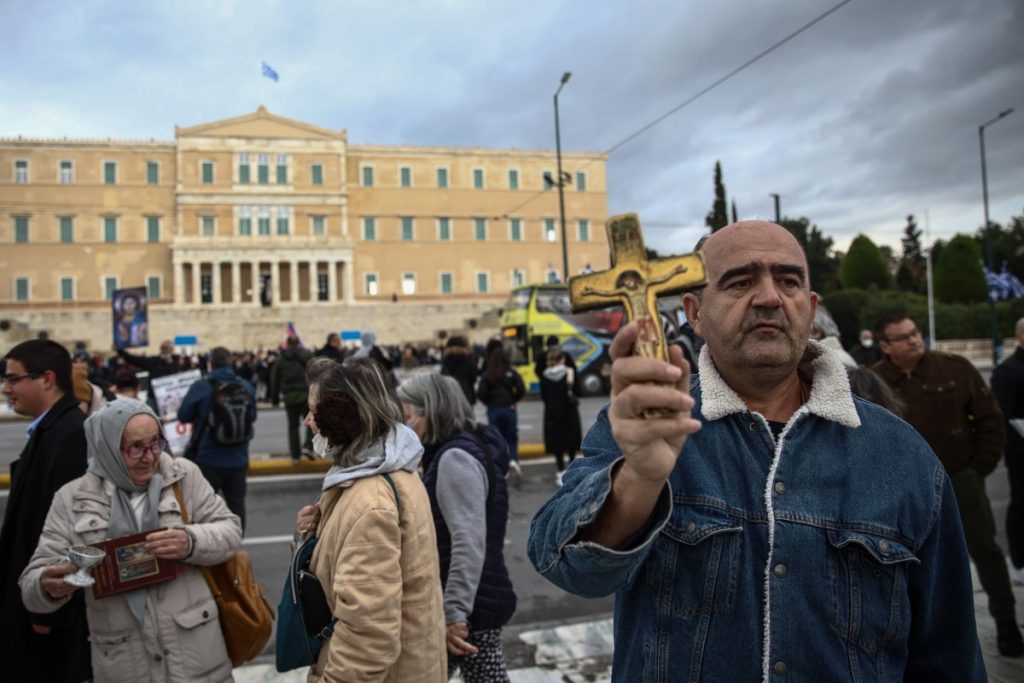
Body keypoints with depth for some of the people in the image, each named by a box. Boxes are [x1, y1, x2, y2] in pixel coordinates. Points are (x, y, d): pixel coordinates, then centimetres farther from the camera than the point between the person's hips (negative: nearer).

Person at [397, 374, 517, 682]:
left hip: (470, 605, -9)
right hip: (472, 600, 9)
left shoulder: (455, 457, -18)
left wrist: (454, 612, -22)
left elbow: (469, 543, -24)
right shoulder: (450, 452, 12)